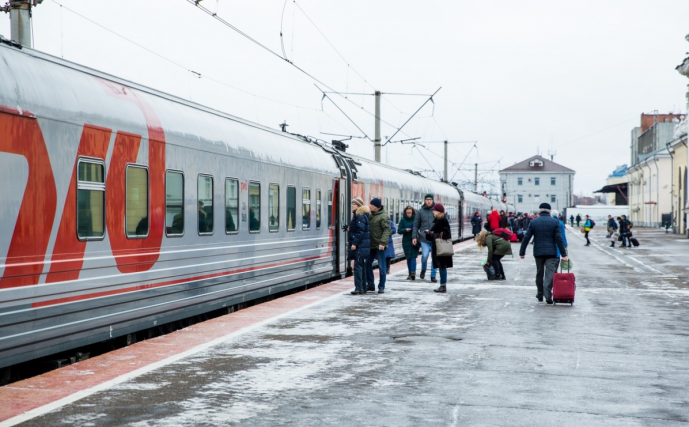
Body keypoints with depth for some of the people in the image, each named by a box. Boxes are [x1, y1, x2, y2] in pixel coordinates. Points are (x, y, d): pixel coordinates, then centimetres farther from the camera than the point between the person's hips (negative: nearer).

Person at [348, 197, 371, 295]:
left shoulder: (360, 216, -14)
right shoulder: (357, 215, 17)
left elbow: (360, 231, -20)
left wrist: (355, 243, -21)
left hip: (360, 246, -11)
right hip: (362, 245, 11)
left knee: (358, 266, -10)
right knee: (361, 266, 13)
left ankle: (359, 288, -11)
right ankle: (363, 287, 18)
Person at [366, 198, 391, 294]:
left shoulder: (383, 216, -12)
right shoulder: (371, 214, 9)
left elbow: (387, 230, -16)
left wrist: (383, 243, -24)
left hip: (379, 245, -7)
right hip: (371, 244, 7)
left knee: (381, 267, 0)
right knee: (368, 264, 9)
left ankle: (381, 287, 8)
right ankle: (371, 285, 20)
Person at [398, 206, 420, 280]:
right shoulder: (403, 220, 3)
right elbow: (399, 231, 1)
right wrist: (405, 230, -16)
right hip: (406, 241, 2)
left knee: (413, 257, -13)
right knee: (408, 258, 7)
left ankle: (413, 272, -20)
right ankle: (410, 274, 16)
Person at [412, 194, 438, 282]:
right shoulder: (420, 211, 5)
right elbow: (416, 225, 8)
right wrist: (414, 237, 2)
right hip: (424, 238, 0)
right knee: (425, 255, -9)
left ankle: (433, 276, 12)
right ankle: (423, 270, 20)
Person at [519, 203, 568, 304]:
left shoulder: (533, 222, 1)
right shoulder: (555, 222, -2)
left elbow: (526, 238, 0)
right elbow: (559, 239, -6)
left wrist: (522, 252, 6)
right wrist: (564, 254, -3)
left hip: (538, 252, 2)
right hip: (551, 252, -2)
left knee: (539, 274, 15)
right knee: (550, 274, -4)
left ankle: (540, 294, 24)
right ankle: (548, 296, -16)